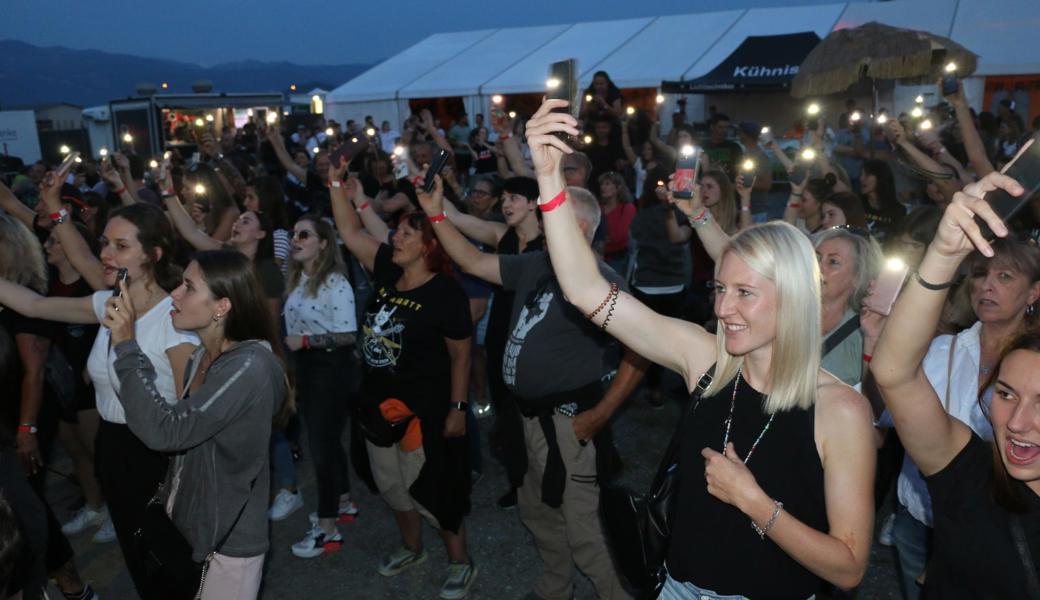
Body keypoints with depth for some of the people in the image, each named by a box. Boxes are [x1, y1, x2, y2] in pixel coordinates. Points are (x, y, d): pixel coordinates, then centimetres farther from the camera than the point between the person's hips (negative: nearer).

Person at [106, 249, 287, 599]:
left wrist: (126, 347, -27)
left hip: (229, 537, -8)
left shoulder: (249, 367, -26)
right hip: (191, 521, 8)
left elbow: (164, 431, -32)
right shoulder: (202, 355, 2)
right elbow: (183, 430, 6)